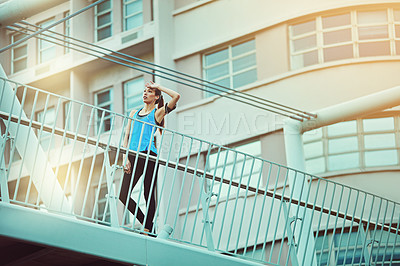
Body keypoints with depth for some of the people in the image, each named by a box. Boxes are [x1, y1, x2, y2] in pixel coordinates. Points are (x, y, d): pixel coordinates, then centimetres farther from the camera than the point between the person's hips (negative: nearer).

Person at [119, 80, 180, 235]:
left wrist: (157, 86, 4)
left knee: (149, 195, -4)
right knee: (123, 195, -4)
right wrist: (125, 158, 3)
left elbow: (176, 96, -6)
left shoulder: (158, 113, 7)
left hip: (149, 155, -4)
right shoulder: (134, 113, 21)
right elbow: (126, 136, 16)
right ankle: (146, 223, 9)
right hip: (133, 157, 4)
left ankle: (148, 229, 1)